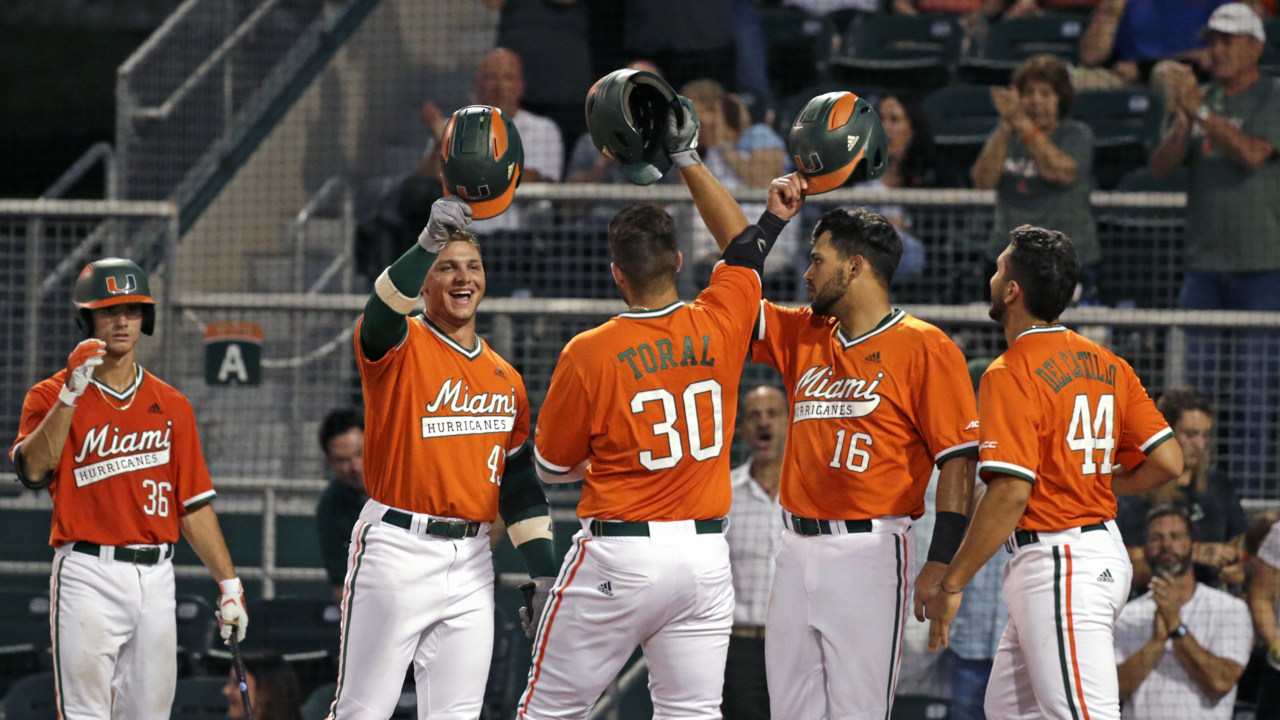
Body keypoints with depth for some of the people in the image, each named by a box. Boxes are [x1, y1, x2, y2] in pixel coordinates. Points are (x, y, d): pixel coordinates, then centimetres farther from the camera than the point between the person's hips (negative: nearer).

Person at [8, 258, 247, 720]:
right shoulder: (52, 396, 2)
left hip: (155, 576, 4)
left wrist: (229, 583, 7)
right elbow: (33, 470, -16)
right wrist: (72, 392, -23)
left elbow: (194, 504, 13)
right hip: (88, 575, -4)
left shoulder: (171, 405, 13)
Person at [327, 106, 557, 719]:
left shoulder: (506, 379, 15)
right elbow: (386, 307, -27)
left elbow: (519, 484, 18)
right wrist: (429, 243, -42)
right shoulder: (399, 348, -2)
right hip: (396, 550, -5)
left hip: (471, 562, 5)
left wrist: (543, 570, 11)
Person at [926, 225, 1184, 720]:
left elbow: (1010, 494, -21)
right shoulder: (1107, 365, 9)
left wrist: (951, 585, -15)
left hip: (1055, 566, -9)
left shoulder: (1010, 376, -14)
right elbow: (1167, 461, 6)